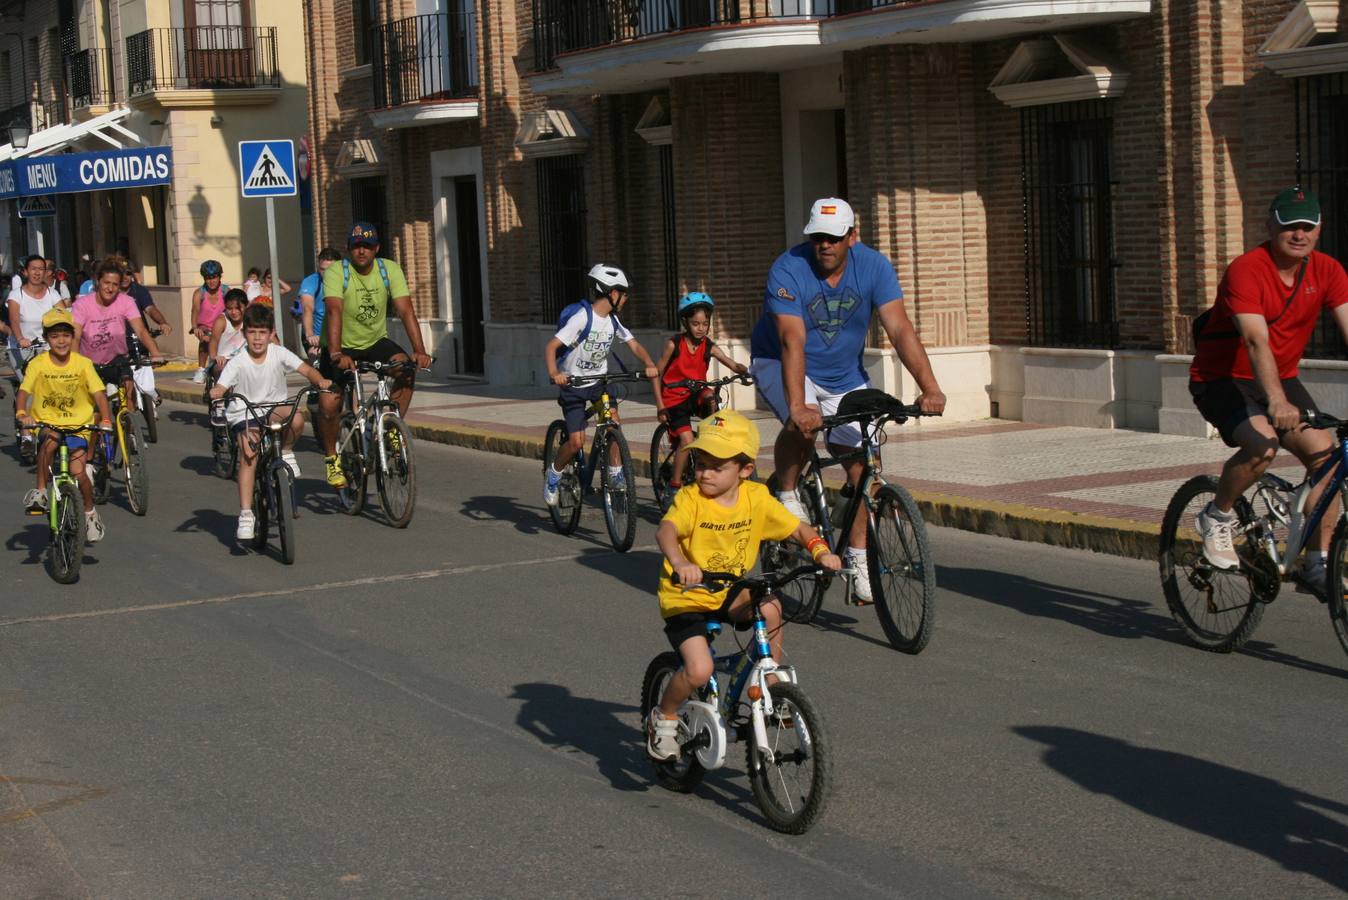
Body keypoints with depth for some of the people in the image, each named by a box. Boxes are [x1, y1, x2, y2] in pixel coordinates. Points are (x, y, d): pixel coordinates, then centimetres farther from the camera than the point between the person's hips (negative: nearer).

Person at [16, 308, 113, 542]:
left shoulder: (83, 364, -5)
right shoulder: (38, 364, -7)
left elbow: (99, 393, -9)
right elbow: (24, 391, -15)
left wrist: (105, 419, -25)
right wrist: (23, 414, -34)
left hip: (78, 426, 1)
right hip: (46, 423, -1)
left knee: (77, 471, -13)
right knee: (50, 440, -36)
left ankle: (90, 512, 14)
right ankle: (40, 492, -20)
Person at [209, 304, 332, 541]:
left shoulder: (279, 353, -7)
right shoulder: (238, 363, -13)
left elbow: (306, 369, -13)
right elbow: (221, 387, -21)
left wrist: (320, 380, -34)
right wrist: (216, 392, -46)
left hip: (276, 408, 2)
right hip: (244, 415, -2)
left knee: (297, 417, -32)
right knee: (248, 456, -24)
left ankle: (286, 452, 1)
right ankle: (246, 516, -19)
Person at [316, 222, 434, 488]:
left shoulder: (390, 270, -12)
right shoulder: (336, 273, -20)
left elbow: (406, 310, -19)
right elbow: (334, 311, -34)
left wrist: (419, 351, -33)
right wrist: (336, 354, -49)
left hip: (376, 342, 2)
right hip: (343, 346, -2)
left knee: (407, 368, -28)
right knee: (328, 405, -18)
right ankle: (331, 458, 9)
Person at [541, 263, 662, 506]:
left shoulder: (612, 321, 0)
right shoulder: (582, 318, -21)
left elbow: (634, 345, 5)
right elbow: (551, 346, -27)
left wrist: (650, 364, -15)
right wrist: (553, 373, -45)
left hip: (599, 380, 5)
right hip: (573, 384, -5)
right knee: (577, 441, -12)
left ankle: (615, 473, -2)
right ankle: (553, 475, 13)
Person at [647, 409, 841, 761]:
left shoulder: (757, 498, -5)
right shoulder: (690, 498, -18)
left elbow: (798, 528, 0)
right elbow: (666, 530, -37)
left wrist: (821, 551, -21)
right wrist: (680, 563, -57)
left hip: (730, 593, 4)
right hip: (685, 598, -4)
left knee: (770, 609, -26)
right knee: (699, 671, -22)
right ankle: (664, 718, 9)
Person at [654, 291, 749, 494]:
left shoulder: (709, 348, -5)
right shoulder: (674, 344, -12)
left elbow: (733, 365, -15)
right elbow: (657, 373, -6)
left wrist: (748, 371, -38)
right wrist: (660, 406, -9)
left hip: (695, 395, 3)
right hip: (675, 397, -3)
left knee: (710, 398, -33)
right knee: (687, 440, -18)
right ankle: (675, 483, -4)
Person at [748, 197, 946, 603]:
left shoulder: (874, 267, -17)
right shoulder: (788, 270, -26)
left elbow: (900, 330, -24)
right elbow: (792, 341, -35)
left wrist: (929, 387, -37)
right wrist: (797, 404, -47)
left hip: (844, 374, 3)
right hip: (781, 364, -3)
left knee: (863, 465, -6)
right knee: (803, 423, -34)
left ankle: (858, 559, 5)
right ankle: (787, 497, -8)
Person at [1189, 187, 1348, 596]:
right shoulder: (1245, 271, -23)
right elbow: (1256, 341, -35)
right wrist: (1278, 402, -48)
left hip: (1281, 378, 6)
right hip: (1222, 379, -6)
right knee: (1262, 444, -31)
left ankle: (1315, 566, -1)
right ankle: (1217, 517, -4)